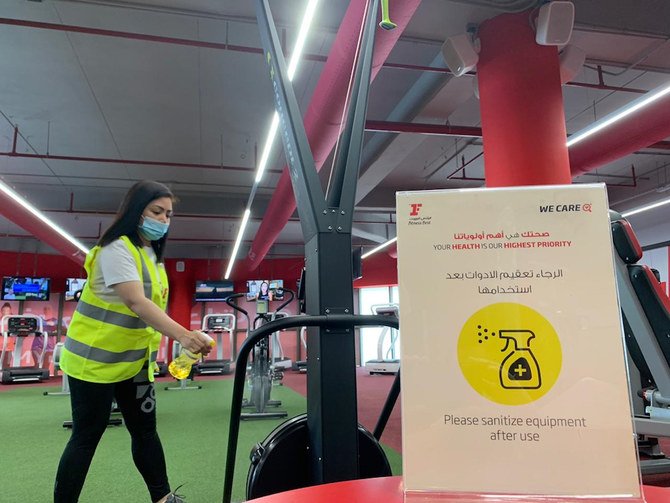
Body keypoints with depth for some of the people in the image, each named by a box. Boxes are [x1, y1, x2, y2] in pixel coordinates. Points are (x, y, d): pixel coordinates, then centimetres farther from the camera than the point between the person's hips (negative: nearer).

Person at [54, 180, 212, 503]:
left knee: (145, 430, 12)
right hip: (96, 360, -8)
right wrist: (182, 334, -42)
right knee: (86, 437, 2)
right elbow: (135, 301, -32)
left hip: (134, 361, 8)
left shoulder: (152, 254, 9)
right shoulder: (117, 248, -18)